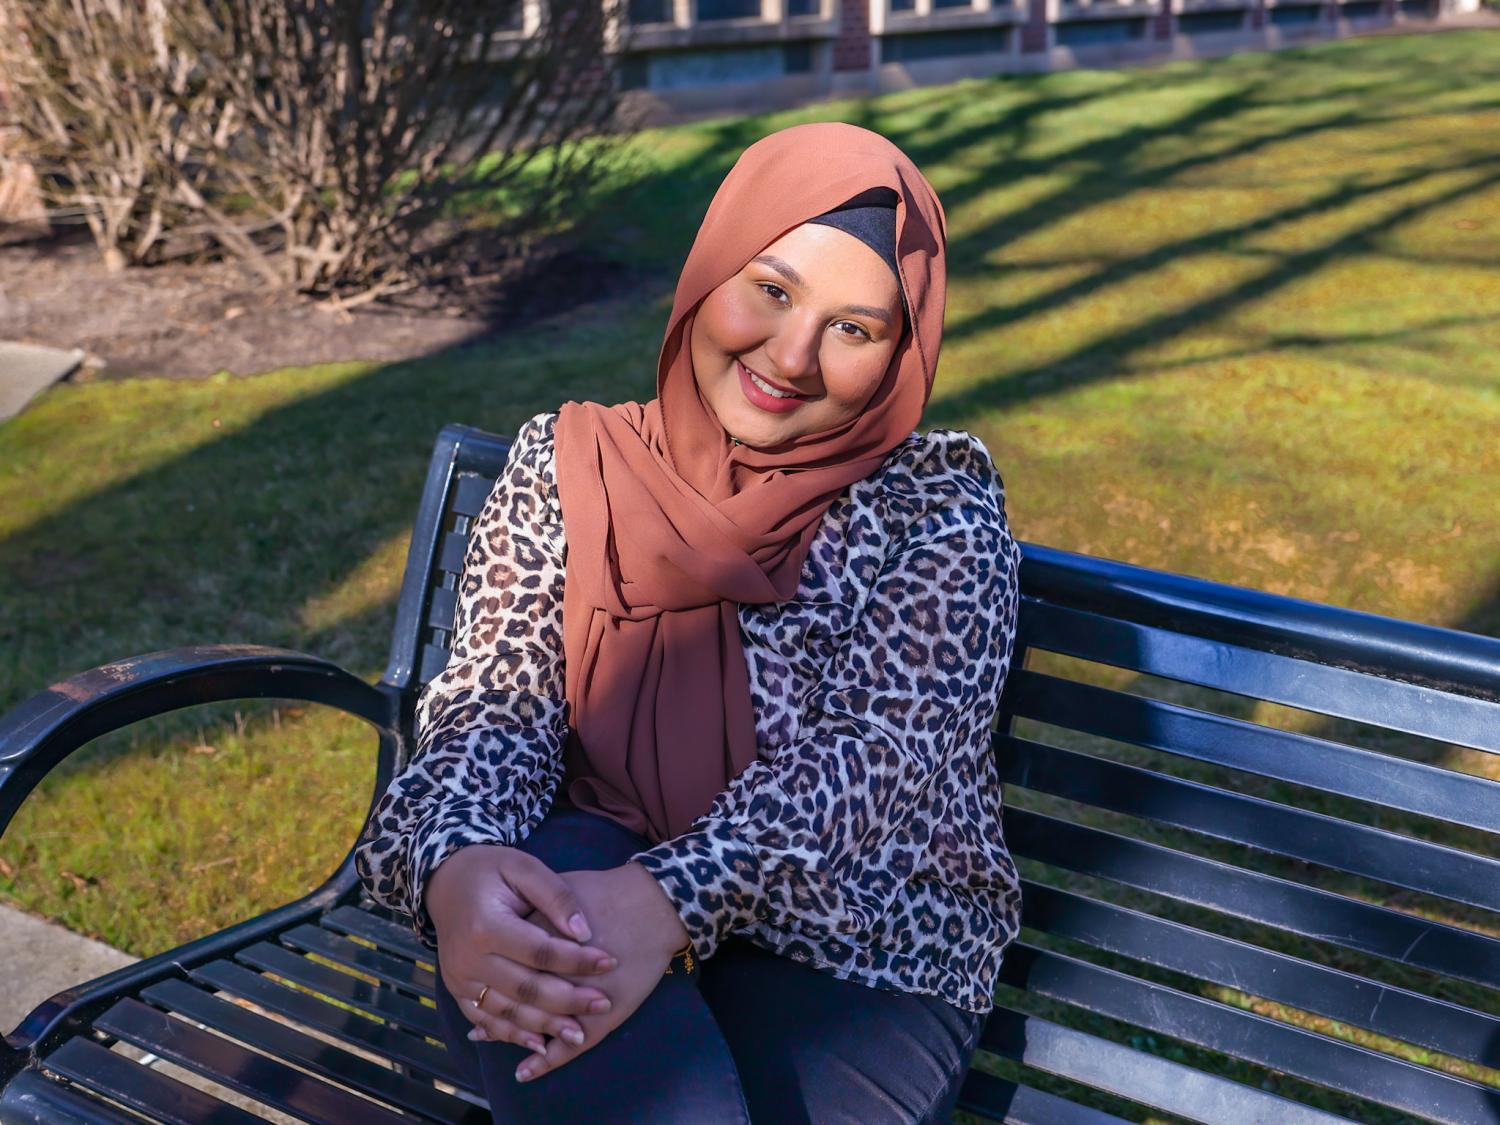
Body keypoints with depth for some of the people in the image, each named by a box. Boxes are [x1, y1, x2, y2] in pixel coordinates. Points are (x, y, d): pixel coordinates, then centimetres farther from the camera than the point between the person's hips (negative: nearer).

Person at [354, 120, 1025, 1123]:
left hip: (862, 957, 0)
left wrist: (669, 900, -32)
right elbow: (495, 704, -4)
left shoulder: (939, 503, -2)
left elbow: (876, 750, -15)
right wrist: (456, 863, -27)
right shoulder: (564, 465, 4)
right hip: (584, 902, 1)